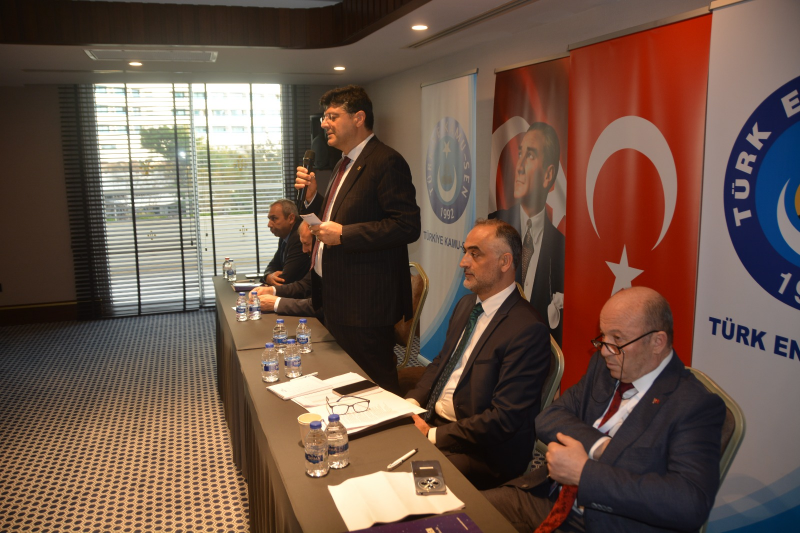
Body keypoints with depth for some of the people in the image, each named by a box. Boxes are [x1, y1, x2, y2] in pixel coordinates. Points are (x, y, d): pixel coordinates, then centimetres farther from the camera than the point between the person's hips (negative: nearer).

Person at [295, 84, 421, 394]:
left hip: (365, 301, -10)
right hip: (335, 297, 10)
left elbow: (408, 226, -22)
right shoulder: (344, 165, 18)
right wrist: (313, 194, 7)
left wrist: (343, 234, -23)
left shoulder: (387, 163, -14)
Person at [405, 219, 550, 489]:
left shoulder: (528, 331, -21)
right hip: (432, 421, 8)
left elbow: (504, 419, -22)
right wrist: (412, 402, -1)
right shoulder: (466, 305, 8)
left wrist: (433, 435, -19)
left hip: (484, 453, -8)